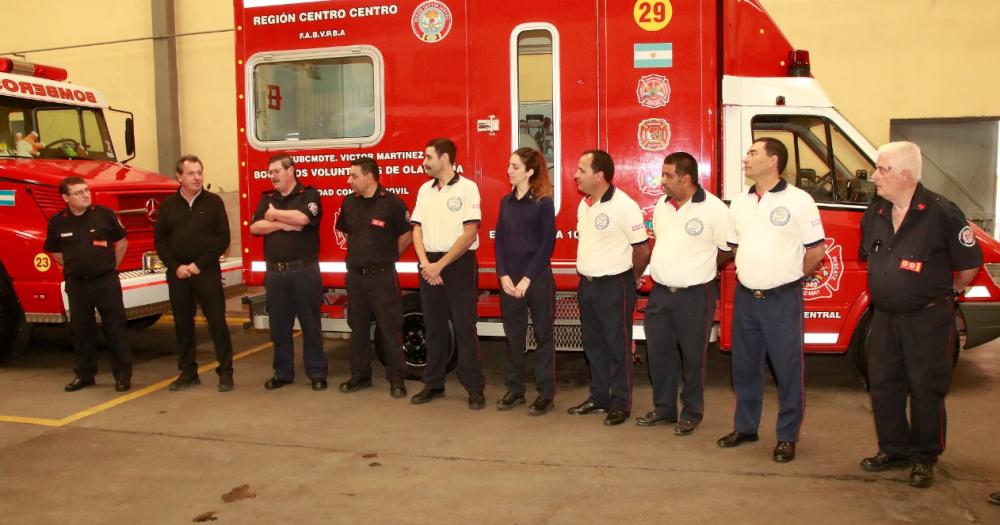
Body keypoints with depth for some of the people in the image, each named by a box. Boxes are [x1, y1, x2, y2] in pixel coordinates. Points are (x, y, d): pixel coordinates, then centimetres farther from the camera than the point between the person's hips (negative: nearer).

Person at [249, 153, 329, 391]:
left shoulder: (309, 194, -1)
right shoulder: (267, 198, 13)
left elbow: (302, 217, -21)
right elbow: (255, 227, 0)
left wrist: (274, 215, -5)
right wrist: (283, 225, -12)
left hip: (304, 271, -5)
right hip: (275, 272, 5)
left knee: (310, 324, 2)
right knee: (279, 325, 10)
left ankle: (317, 373, 11)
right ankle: (282, 372, 21)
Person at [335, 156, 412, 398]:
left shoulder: (391, 202, -10)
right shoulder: (349, 202, 7)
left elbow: (406, 234, -3)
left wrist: (387, 257, 6)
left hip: (382, 275, -5)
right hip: (355, 274, 5)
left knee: (390, 328, 0)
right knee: (358, 327, 12)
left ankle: (396, 379, 8)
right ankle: (360, 375, 24)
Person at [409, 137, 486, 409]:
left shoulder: (467, 188, -7)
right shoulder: (425, 190, 11)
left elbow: (469, 234, -12)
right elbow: (417, 230, 9)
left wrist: (440, 265, -14)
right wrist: (426, 264, -7)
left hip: (459, 264, -5)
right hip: (429, 266, 5)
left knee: (464, 327, -2)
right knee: (434, 327, 11)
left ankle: (474, 387, 5)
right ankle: (433, 383, 20)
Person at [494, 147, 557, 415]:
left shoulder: (544, 202, -7)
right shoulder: (506, 201, 9)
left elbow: (547, 244, -10)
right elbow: (499, 240, 8)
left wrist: (528, 279, -14)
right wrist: (504, 275, -4)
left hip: (538, 279, -5)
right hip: (509, 279, 5)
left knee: (543, 335, 4)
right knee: (513, 335, 10)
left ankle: (546, 392, 11)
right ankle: (514, 389, 21)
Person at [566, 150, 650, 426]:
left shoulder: (624, 205, -16)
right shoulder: (584, 204, 8)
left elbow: (642, 248, -12)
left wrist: (632, 278, 1)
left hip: (614, 286, -8)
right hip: (587, 284, 8)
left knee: (618, 346, 2)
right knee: (594, 344, 15)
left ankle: (621, 404, 13)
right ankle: (599, 398, 27)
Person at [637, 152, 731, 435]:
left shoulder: (714, 208, -13)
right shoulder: (661, 205, 7)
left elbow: (728, 250, -6)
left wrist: (698, 269, 5)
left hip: (695, 295, -6)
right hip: (660, 292, 6)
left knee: (693, 355, 5)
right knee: (658, 351, 12)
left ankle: (692, 413, 20)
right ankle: (663, 408, 27)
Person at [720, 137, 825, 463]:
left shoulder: (799, 201, -7)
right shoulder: (739, 204, 9)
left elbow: (816, 249, -4)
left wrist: (789, 277, 2)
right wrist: (750, 272, 12)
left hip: (782, 299, -5)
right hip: (745, 298, 5)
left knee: (788, 369, 2)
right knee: (744, 366, 13)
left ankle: (787, 437, 14)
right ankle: (745, 427, 27)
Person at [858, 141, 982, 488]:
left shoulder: (941, 213, -15)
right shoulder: (875, 213, 4)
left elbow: (969, 263, -6)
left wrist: (947, 292, 6)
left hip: (928, 319, -6)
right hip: (885, 317, 6)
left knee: (926, 389, 4)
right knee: (883, 384, 11)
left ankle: (924, 459, 19)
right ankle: (893, 449, 27)